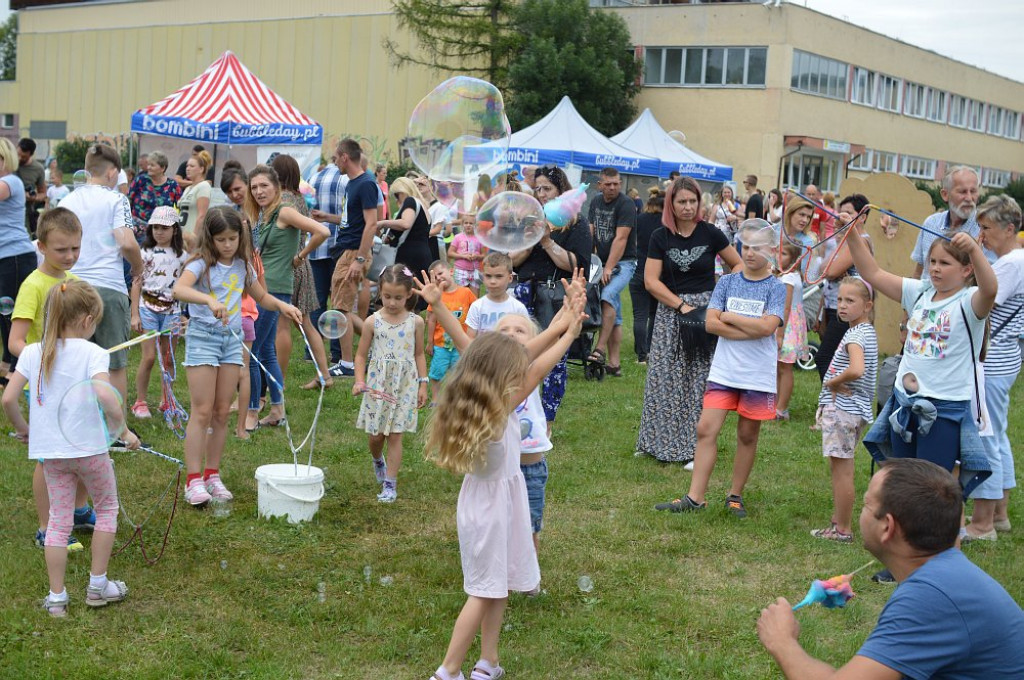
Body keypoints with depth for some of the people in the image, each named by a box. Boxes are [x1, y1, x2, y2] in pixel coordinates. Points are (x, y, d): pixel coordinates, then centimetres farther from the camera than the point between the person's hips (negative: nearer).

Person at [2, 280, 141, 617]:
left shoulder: (32, 353, 0)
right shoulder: (92, 353, -13)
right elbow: (104, 395, -28)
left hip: (50, 451, 4)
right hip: (89, 447, -4)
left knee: (58, 520, 12)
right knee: (107, 508, 18)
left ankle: (56, 597, 14)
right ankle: (98, 585, 21)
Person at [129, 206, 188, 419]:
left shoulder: (181, 255, 5)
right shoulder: (146, 253, 0)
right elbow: (137, 284, 0)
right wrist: (135, 314, -6)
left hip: (171, 309, 2)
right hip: (148, 308, -2)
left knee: (168, 358, 7)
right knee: (149, 357, -7)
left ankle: (167, 401, 20)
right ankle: (140, 402, 4)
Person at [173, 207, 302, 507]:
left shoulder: (243, 265, 7)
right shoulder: (201, 263, -10)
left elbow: (261, 297, 22)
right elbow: (179, 288, -30)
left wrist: (282, 305, 2)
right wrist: (210, 301, -47)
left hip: (232, 338, 5)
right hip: (203, 335, -5)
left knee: (222, 412, 8)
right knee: (202, 411, -6)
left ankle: (212, 475, 17)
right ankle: (194, 480, -2)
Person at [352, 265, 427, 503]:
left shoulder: (415, 322, -1)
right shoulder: (373, 322, -3)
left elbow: (419, 355, 8)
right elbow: (361, 355, 3)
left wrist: (422, 384, 5)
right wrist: (359, 381, -9)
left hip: (404, 385, -1)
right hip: (378, 383, 1)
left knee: (395, 435, 0)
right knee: (375, 434, 9)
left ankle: (390, 484, 8)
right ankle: (377, 461, 42)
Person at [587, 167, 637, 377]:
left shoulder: (625, 205, -10)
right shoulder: (596, 203, 12)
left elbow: (620, 239, -17)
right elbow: (591, 232, 11)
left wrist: (608, 268, -23)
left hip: (623, 263, -7)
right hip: (604, 263, 7)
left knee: (608, 296, -30)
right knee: (614, 315, 7)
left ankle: (600, 350, -30)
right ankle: (613, 363, 7)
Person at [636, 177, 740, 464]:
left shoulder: (710, 233, -2)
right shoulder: (660, 237, 1)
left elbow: (738, 265, 8)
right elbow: (651, 281, -4)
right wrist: (682, 305, -12)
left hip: (705, 309, -1)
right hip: (669, 311, 1)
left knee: (698, 381, -1)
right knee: (665, 379, 4)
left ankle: (693, 446, 7)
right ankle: (659, 441, 15)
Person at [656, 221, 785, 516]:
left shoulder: (776, 288, -2)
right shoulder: (727, 282, 5)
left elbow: (767, 326, -17)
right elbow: (711, 323, -5)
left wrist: (728, 317, -8)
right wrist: (752, 330, -13)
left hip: (758, 375, -2)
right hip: (723, 370, 2)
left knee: (747, 435, 8)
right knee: (706, 429, -4)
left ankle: (735, 496, 23)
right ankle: (695, 498, 1)